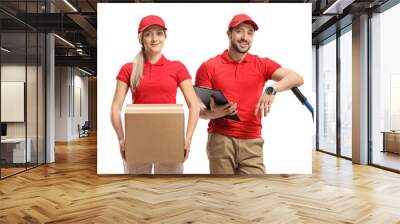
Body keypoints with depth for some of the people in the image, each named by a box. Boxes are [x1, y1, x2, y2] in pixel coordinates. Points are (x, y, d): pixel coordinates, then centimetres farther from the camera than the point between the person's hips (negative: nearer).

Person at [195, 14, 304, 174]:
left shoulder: (262, 64, 8)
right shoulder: (209, 67, 4)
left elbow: (297, 78, -6)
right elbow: (198, 110, 3)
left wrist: (272, 89, -24)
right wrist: (214, 113, -19)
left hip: (252, 142, 1)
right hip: (220, 140, -1)